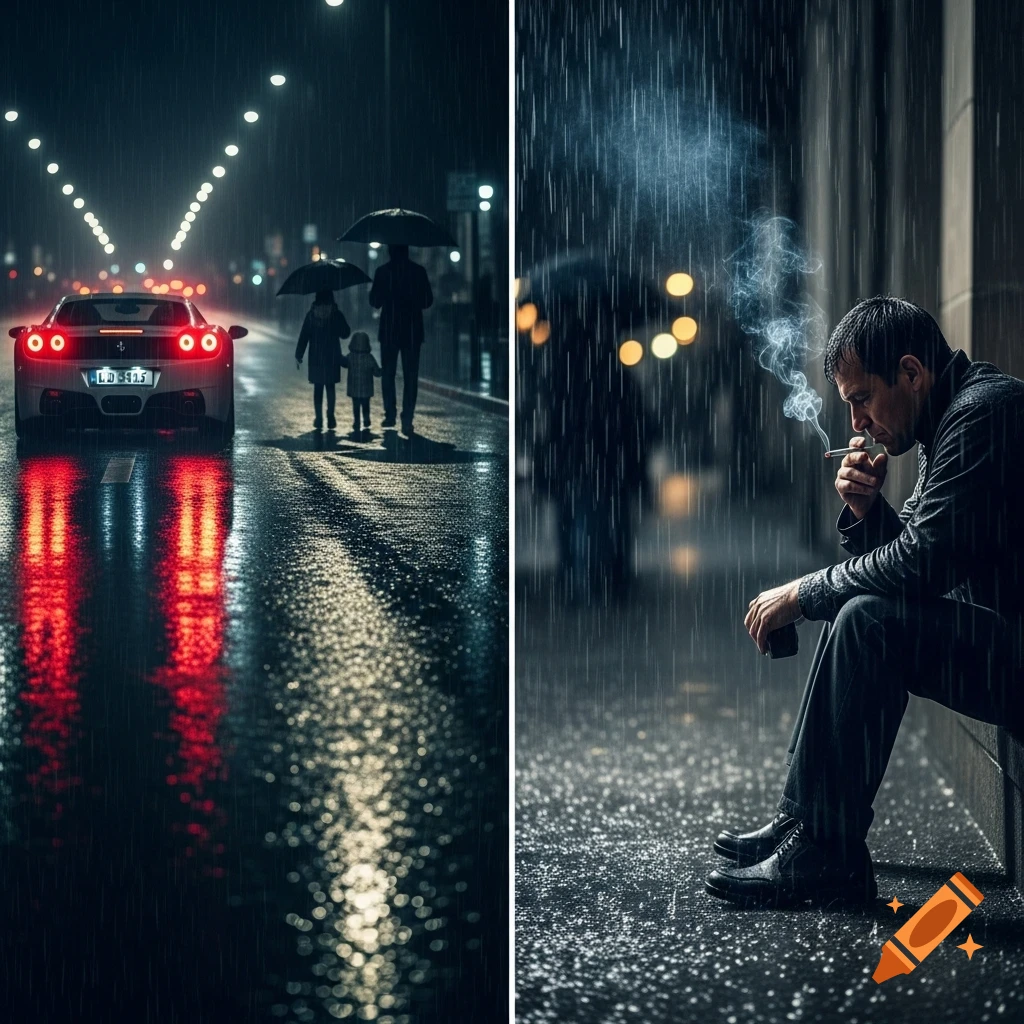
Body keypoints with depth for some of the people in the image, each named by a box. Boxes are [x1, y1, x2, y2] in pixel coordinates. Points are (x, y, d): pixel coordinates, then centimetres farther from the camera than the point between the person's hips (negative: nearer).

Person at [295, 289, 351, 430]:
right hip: (332, 357, 0)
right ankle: (330, 418, 1)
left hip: (316, 357, 0)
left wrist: (298, 355, -1)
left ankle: (319, 419, 4)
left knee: (318, 387, 7)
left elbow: (304, 336, -4)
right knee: (330, 387, 7)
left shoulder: (311, 314, -3)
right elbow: (345, 333, 2)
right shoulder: (336, 314, -6)